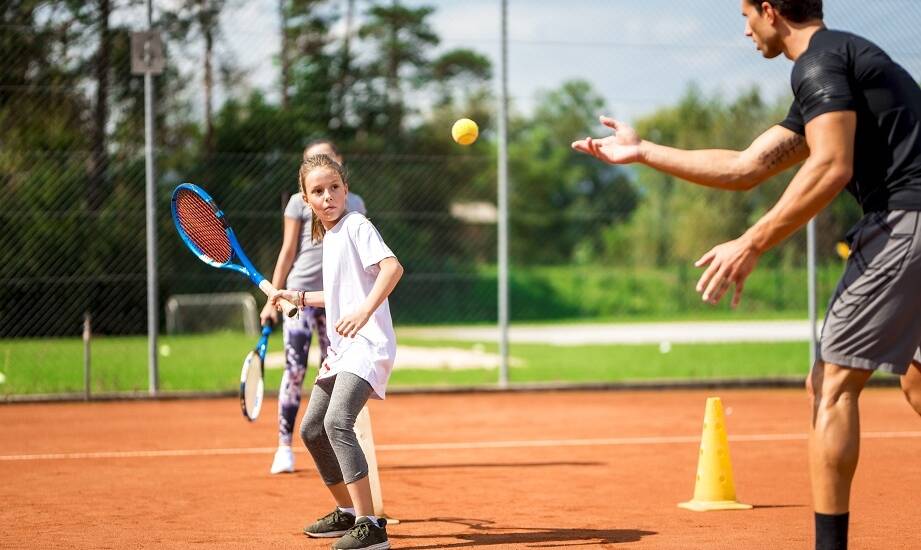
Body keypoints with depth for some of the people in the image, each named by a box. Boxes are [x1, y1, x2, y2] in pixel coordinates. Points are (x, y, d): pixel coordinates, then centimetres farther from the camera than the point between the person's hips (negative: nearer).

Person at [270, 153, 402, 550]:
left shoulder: (356, 226, -9)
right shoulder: (328, 238, 18)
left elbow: (392, 267, -25)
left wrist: (364, 311, -37)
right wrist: (299, 298, 30)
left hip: (368, 345, -10)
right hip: (342, 349, 10)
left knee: (337, 421, -27)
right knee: (312, 429, 16)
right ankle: (347, 512, 32)